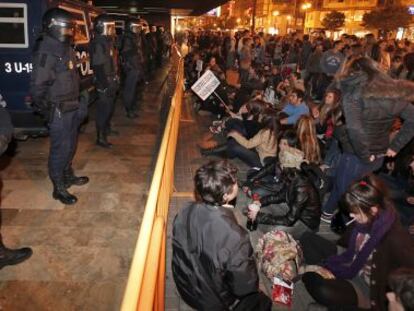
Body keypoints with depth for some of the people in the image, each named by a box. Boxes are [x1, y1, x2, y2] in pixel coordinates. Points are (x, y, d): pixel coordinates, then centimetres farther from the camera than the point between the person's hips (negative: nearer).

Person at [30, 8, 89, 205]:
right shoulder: (46, 52, -19)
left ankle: (68, 176, 39)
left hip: (71, 108, 9)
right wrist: (47, 110, -15)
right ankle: (59, 189, 15)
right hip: (58, 112, -9)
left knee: (70, 145, 21)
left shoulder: (66, 48, 10)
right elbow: (38, 87, -21)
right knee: (60, 149, 1)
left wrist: (77, 102, 16)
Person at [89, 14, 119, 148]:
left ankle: (107, 128, 39)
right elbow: (98, 68, -23)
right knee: (103, 110, -3)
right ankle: (101, 138, 5)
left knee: (110, 108, 21)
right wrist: (105, 86, -24)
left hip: (111, 81, 9)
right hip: (105, 83, -9)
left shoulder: (108, 41, 11)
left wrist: (115, 80, 18)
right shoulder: (98, 44, -19)